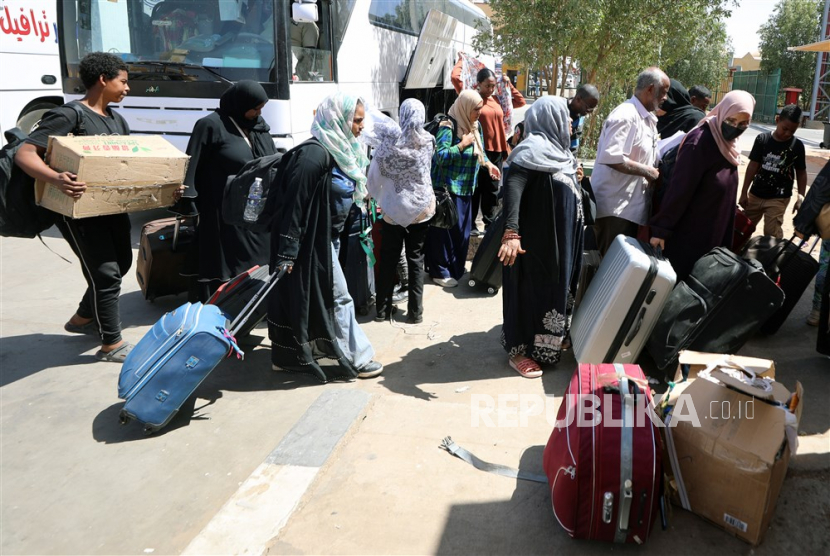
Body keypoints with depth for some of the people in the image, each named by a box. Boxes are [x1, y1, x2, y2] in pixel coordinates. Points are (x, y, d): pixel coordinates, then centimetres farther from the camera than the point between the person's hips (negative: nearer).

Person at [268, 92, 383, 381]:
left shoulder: (337, 151, 7)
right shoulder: (315, 155, -23)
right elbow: (294, 205, -24)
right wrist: (287, 252, -23)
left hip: (324, 238, 9)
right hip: (310, 241, -9)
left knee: (302, 298, 17)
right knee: (335, 298, 2)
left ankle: (288, 356, 31)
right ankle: (355, 358, 16)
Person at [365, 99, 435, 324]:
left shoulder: (390, 139, -12)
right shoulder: (427, 141, -7)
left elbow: (375, 174, -7)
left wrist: (375, 196, 11)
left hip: (393, 208, -1)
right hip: (421, 209, 1)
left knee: (388, 259, 11)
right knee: (415, 259, 9)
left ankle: (383, 310, 19)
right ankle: (415, 311, 12)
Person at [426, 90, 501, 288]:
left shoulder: (475, 125, 8)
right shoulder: (448, 126, -17)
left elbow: (479, 151, 19)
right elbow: (440, 156, -24)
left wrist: (488, 164, 2)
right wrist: (463, 144, -22)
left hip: (465, 188, 8)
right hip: (447, 188, -8)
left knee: (462, 230, 15)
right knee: (445, 230, -1)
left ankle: (456, 268, 28)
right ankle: (439, 271, 10)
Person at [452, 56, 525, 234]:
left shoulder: (498, 100, 11)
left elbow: (520, 101, 22)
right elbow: (455, 77, -12)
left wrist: (508, 83, 17)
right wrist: (462, 60, 3)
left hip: (497, 151, 5)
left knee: (492, 189, 10)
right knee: (475, 189, 1)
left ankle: (490, 223, 19)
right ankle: (470, 224, 10)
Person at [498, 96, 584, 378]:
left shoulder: (556, 149, 11)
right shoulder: (534, 148, -18)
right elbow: (512, 187, -32)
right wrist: (511, 232, -41)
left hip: (558, 239, 10)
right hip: (538, 240, -9)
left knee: (554, 288, 18)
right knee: (532, 289, 1)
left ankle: (548, 342, 35)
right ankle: (519, 350, 15)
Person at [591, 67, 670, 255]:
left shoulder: (647, 118, 15)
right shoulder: (626, 115, -15)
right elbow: (612, 157, -26)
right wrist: (647, 171, -17)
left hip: (631, 207, 10)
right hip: (615, 209, -9)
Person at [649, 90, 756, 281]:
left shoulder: (728, 144, 5)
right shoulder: (699, 141, -20)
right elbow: (680, 189, -22)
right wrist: (661, 228, -21)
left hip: (713, 234, 8)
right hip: (688, 233, -8)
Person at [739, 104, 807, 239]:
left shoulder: (797, 146, -6)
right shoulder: (762, 139, -5)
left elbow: (801, 173, 2)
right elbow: (753, 166, -1)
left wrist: (801, 197, -5)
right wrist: (744, 192, -1)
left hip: (779, 198, -2)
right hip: (756, 194, 2)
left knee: (772, 234, -5)